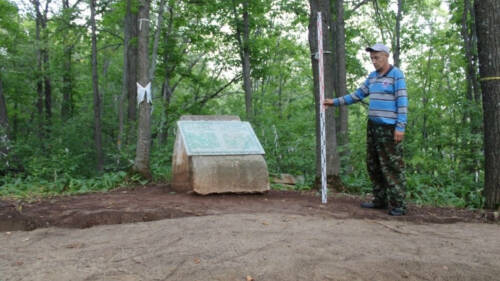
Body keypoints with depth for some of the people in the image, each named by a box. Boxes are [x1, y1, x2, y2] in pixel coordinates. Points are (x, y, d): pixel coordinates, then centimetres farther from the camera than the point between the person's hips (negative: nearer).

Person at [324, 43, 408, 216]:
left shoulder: (396, 75, -4)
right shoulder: (372, 76, 16)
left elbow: (402, 102, -10)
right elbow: (358, 95, 22)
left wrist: (400, 127, -17)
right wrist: (336, 102, 18)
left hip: (390, 128, -7)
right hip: (373, 127, 8)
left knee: (392, 167, -7)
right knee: (373, 165, 9)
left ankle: (397, 205, -1)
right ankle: (380, 200, 18)